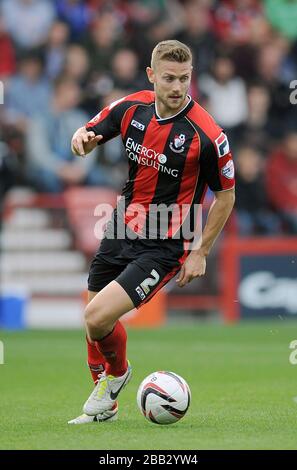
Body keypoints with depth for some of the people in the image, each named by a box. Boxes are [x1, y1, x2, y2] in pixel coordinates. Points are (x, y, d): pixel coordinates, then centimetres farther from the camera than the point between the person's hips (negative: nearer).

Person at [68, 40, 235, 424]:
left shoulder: (207, 134, -20)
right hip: (121, 231, 6)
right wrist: (81, 139, -16)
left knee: (98, 318, -17)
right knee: (95, 318, 16)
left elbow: (225, 195, -7)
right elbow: (88, 138, 10)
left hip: (164, 246, -6)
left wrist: (201, 253, -7)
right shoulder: (131, 108, -5)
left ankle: (117, 372, 16)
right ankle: (104, 405, 39)